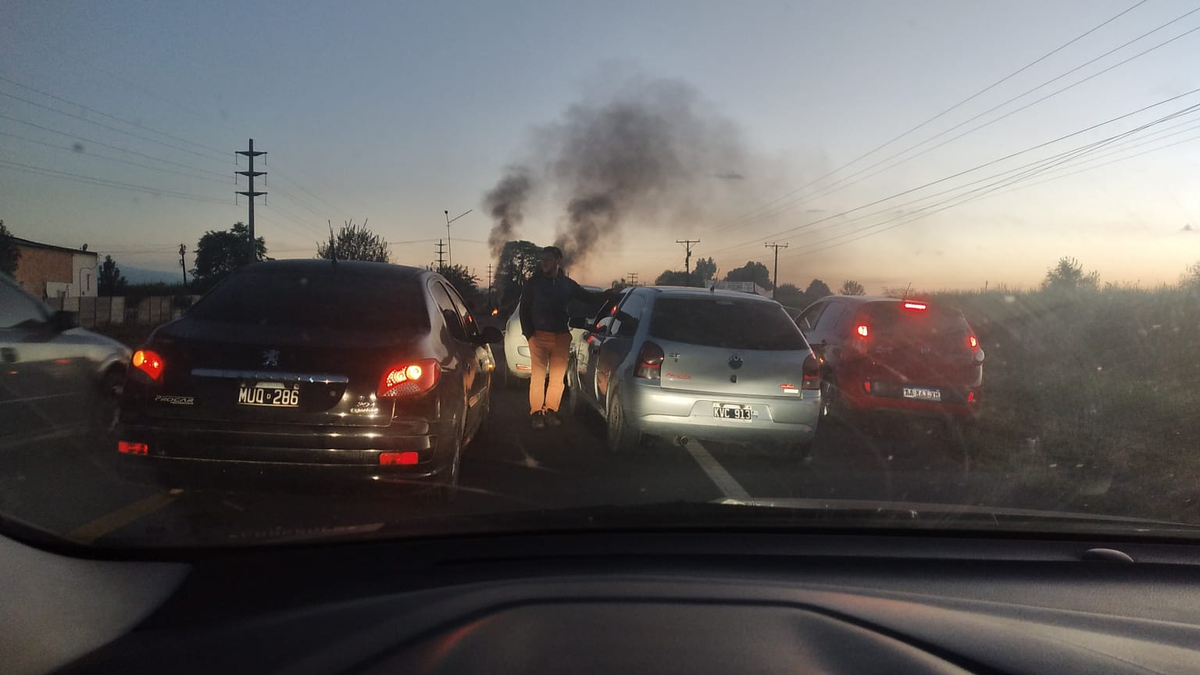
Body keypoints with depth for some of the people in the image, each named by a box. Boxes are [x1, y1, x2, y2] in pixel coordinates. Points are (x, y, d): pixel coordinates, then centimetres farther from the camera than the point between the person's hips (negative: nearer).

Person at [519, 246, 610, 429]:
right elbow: (524, 309, 5)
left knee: (558, 377, 3)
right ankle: (536, 413, 4)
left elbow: (587, 296, 20)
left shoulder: (567, 284, 8)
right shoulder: (534, 282, 2)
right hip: (539, 336, -2)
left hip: (561, 336, 2)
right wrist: (528, 333, -3)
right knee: (538, 376, -4)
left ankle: (550, 411, 14)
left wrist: (609, 293, 7)